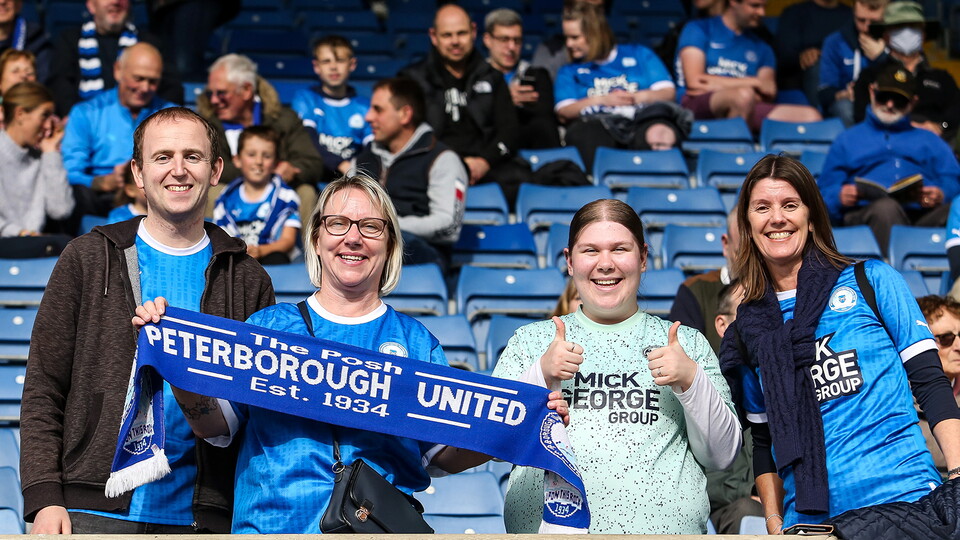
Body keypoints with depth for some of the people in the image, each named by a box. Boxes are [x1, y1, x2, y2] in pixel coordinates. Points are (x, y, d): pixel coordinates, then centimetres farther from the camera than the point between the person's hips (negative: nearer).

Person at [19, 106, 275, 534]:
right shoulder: (88, 260, 8)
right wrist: (44, 498, -6)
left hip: (202, 518, 1)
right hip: (98, 513, -1)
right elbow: (43, 392, 5)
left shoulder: (248, 280, 12)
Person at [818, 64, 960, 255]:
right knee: (886, 207, -40)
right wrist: (840, 196, -5)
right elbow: (825, 192, 20)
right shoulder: (847, 140, 30)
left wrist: (942, 194, -7)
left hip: (924, 215, 2)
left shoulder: (930, 141, 34)